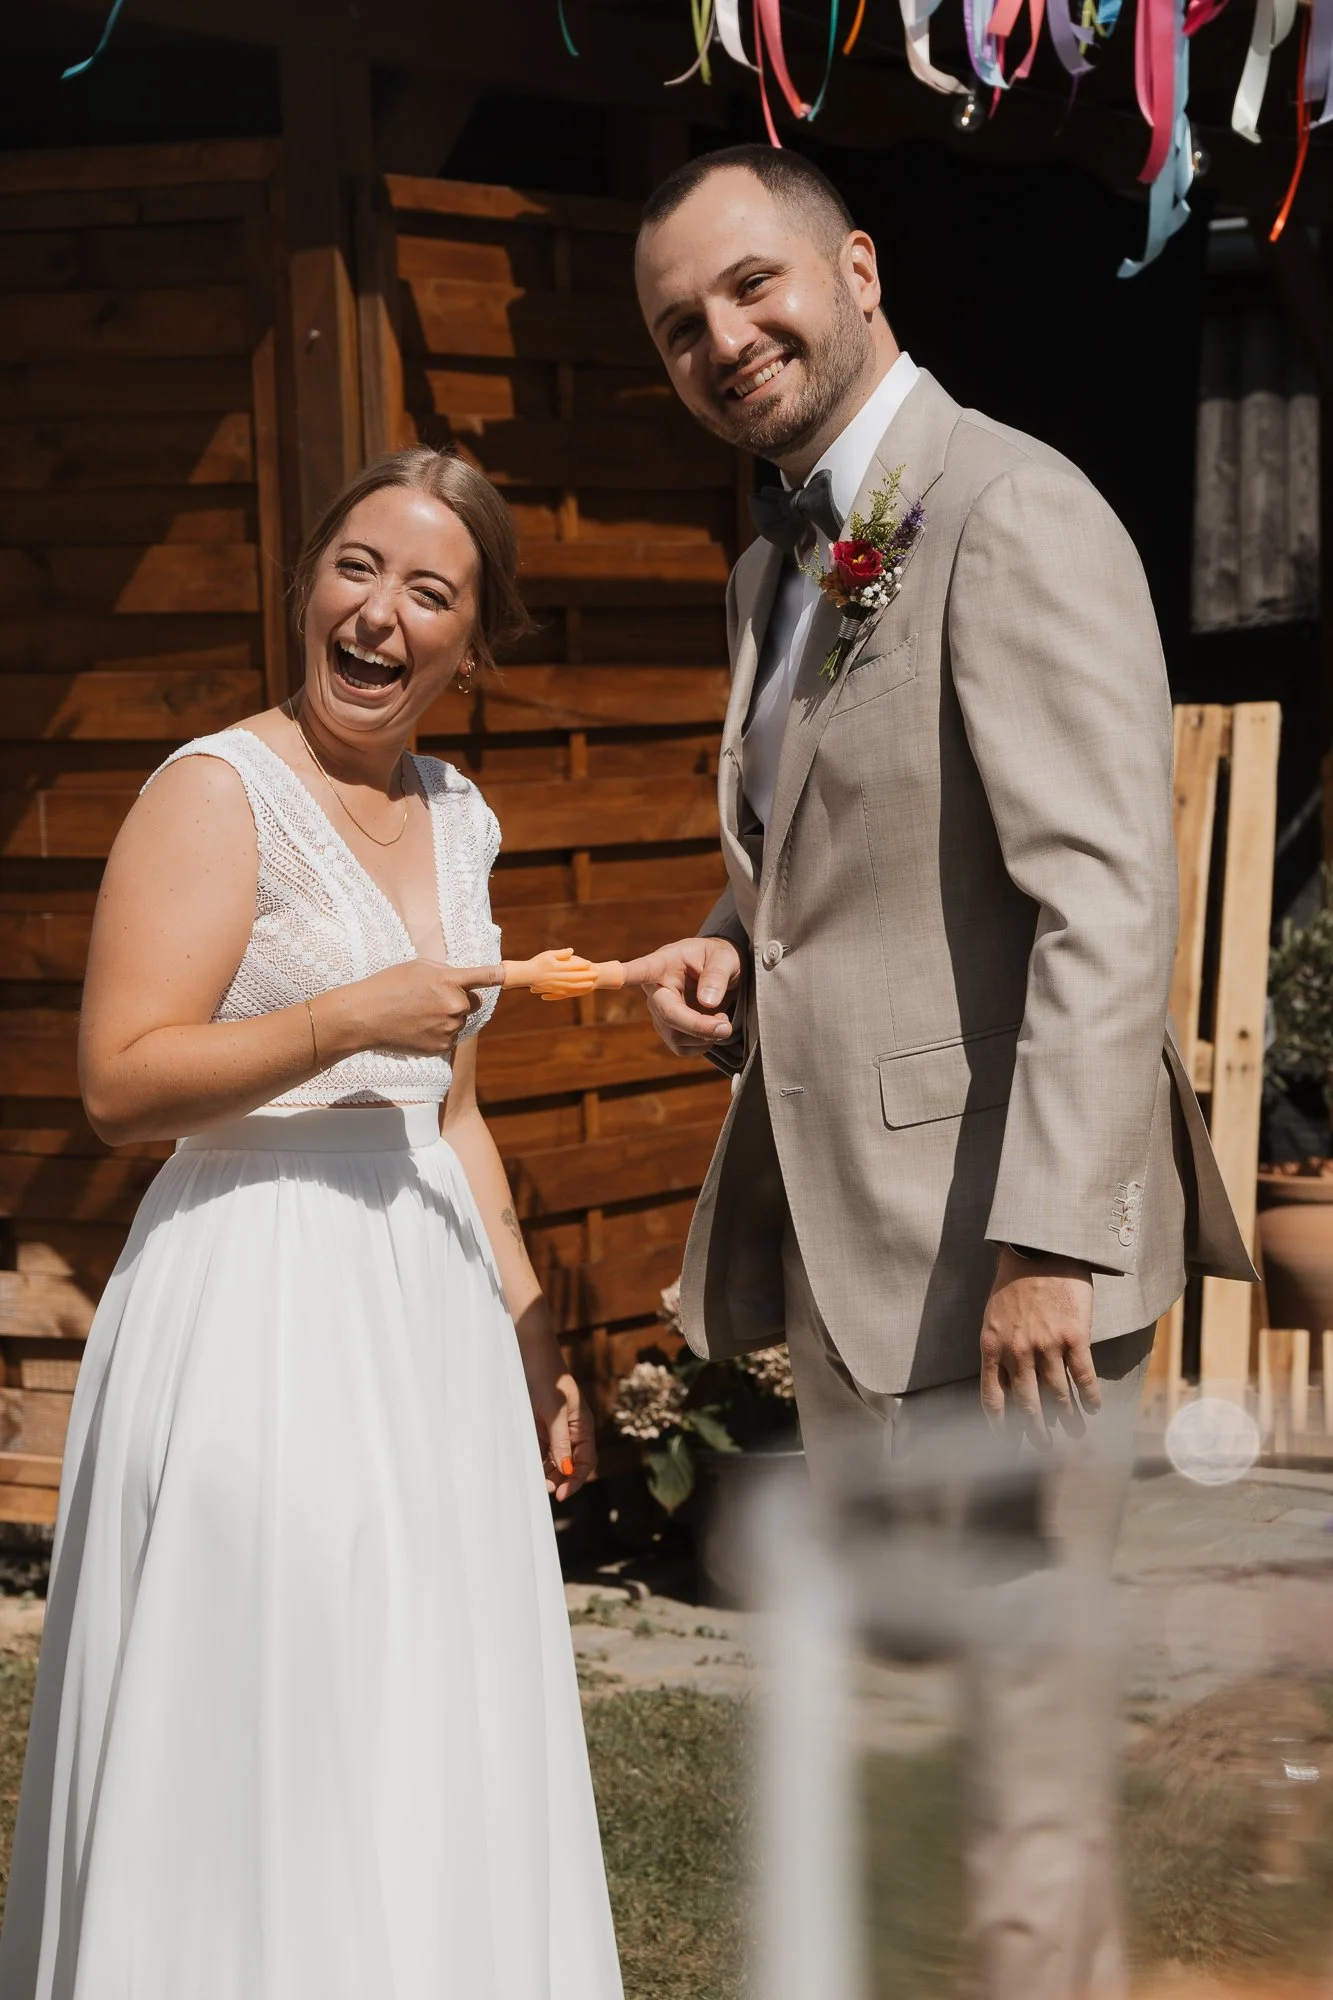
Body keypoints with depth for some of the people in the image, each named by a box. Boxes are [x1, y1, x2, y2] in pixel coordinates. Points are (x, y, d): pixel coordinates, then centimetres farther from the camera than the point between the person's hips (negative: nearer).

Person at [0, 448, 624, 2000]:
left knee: (433, 1754, 10)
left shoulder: (454, 818, 14)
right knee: (266, 1749, -5)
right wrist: (345, 1020, -23)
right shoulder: (219, 792, -8)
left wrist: (534, 1344, 19)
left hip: (427, 1311, 7)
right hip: (262, 1311, -7)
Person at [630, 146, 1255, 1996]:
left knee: (1009, 1699, -3)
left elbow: (1110, 906, -21)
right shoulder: (780, 570, 16)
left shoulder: (1010, 514, -13)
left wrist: (1050, 1239, -26)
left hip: (991, 1229, -9)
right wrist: (732, 948, 6)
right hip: (846, 1229, 10)